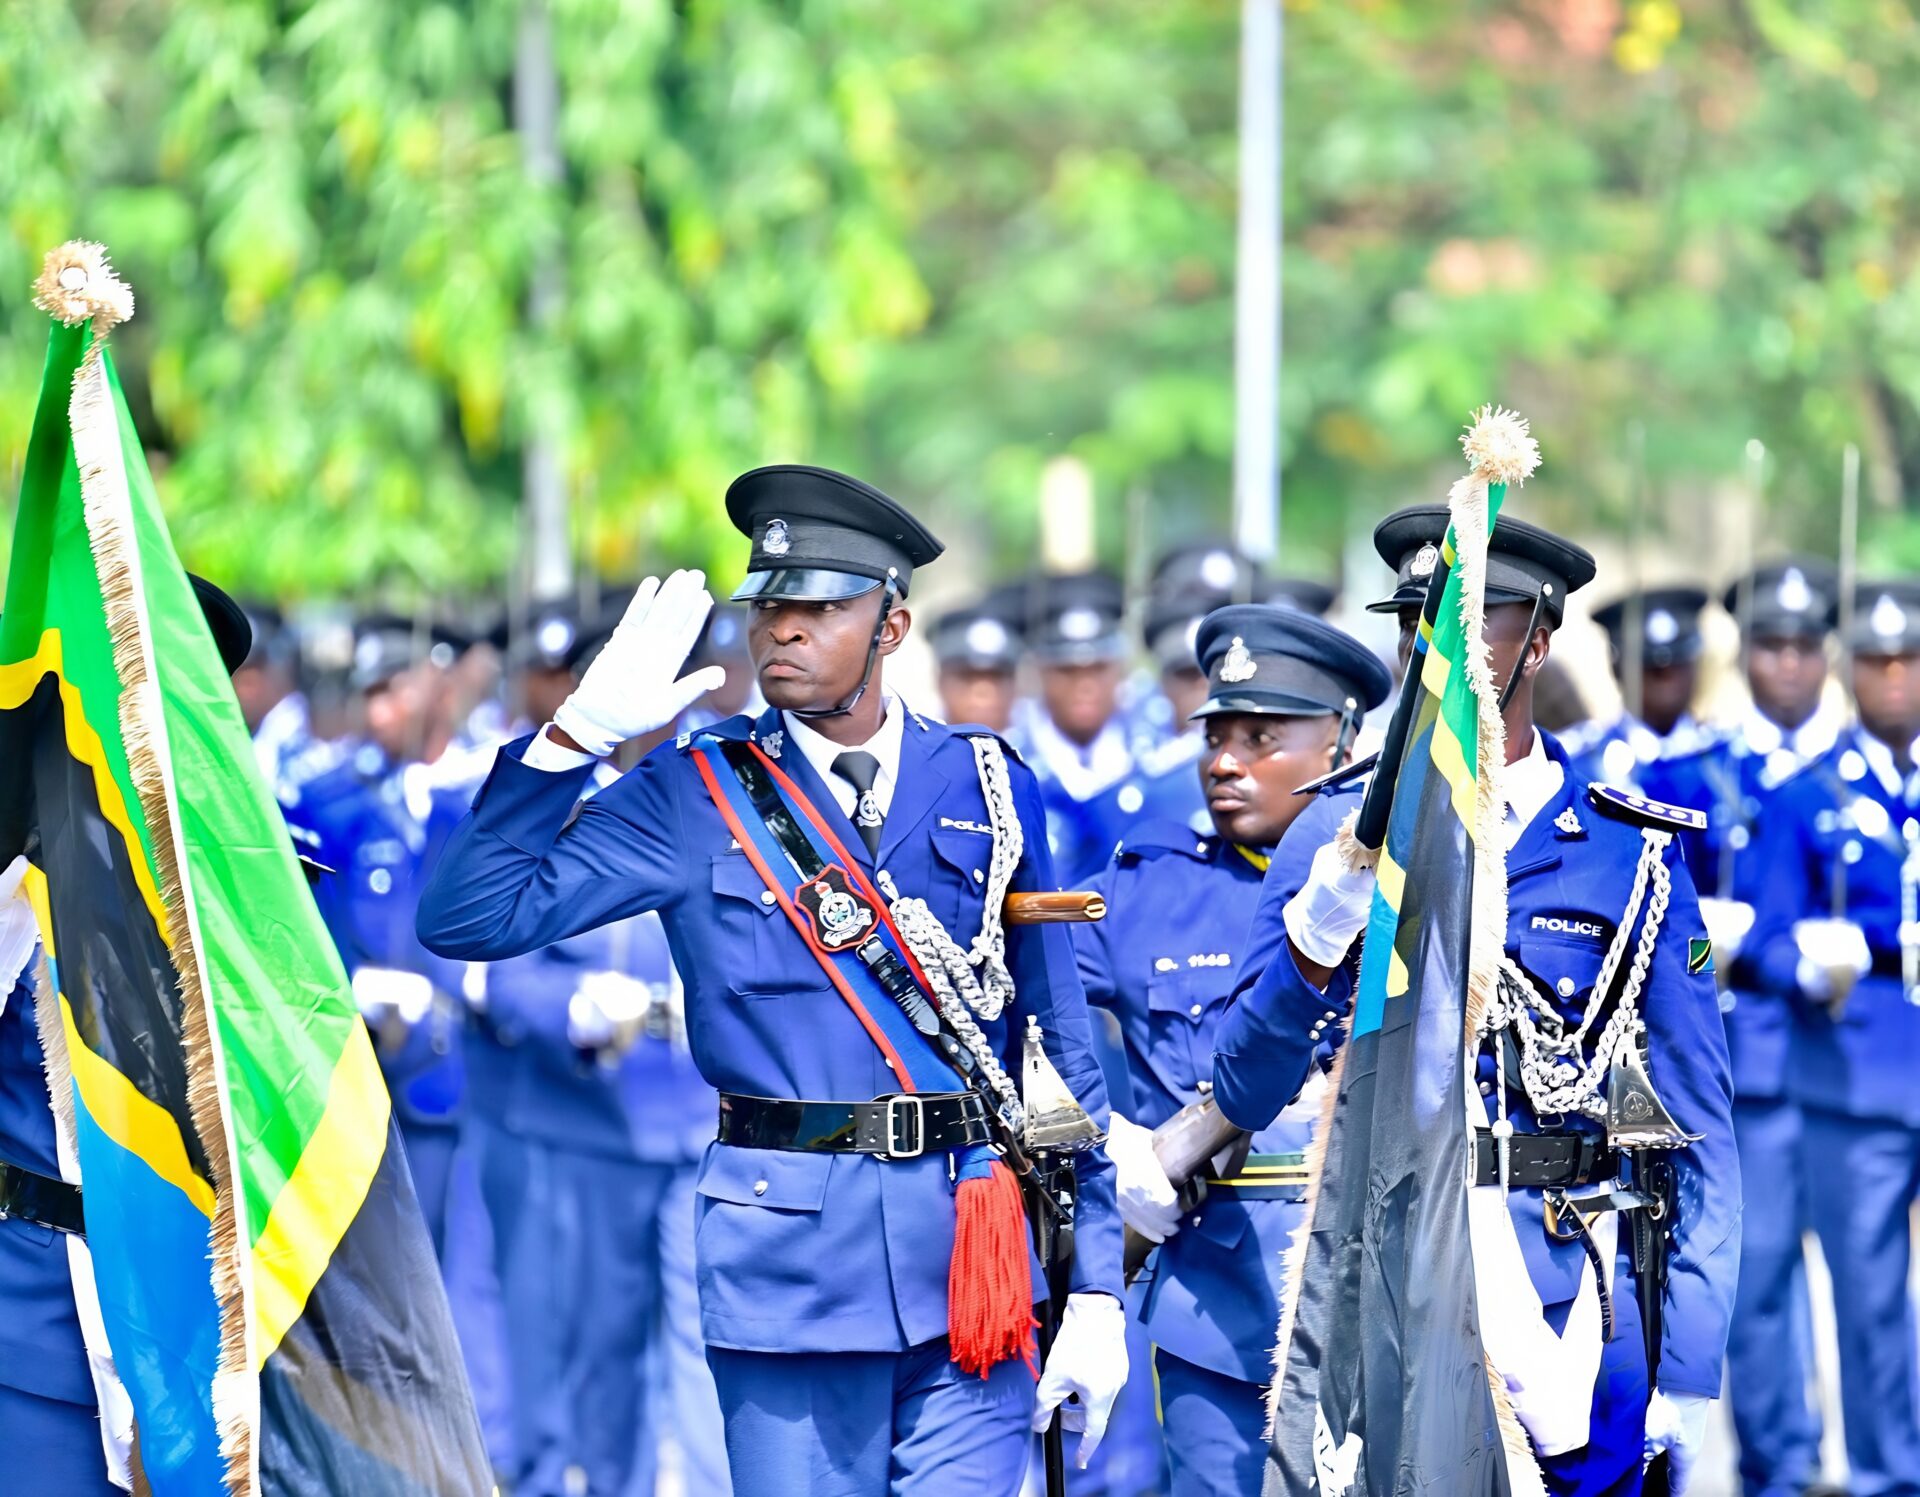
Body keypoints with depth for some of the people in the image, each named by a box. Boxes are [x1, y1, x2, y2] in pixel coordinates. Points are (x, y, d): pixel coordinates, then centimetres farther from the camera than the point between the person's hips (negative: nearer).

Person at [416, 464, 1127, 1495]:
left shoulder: (990, 791, 8)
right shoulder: (696, 798, 4)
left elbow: (1060, 1052, 10)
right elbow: (468, 917, -4)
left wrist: (1095, 1288, 7)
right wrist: (576, 736, -10)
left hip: (969, 1255, 1)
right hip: (788, 1264, -1)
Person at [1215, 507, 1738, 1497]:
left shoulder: (1635, 853, 5)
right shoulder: (1336, 838, 6)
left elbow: (1697, 1125, 4)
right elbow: (1244, 1097, 0)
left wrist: (1689, 1373, -2)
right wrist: (1314, 942, -17)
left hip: (1576, 1305, 0)